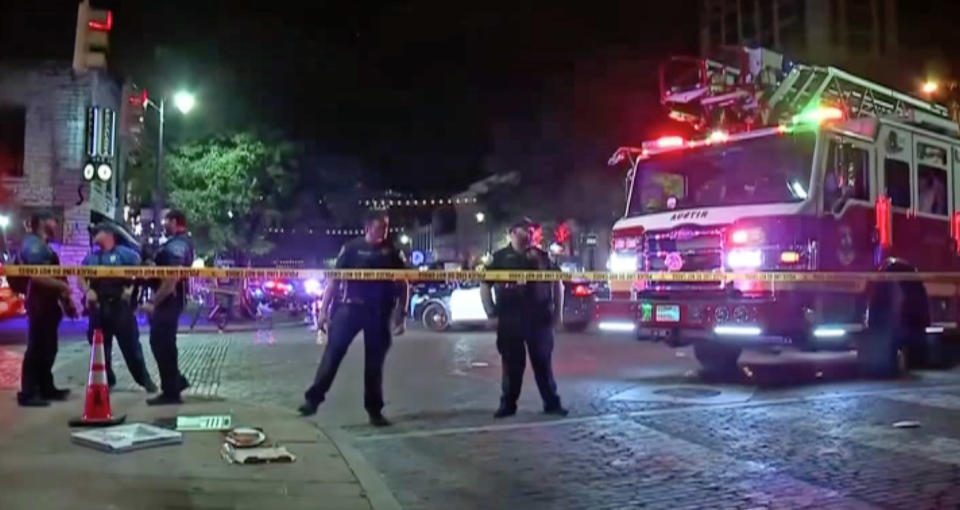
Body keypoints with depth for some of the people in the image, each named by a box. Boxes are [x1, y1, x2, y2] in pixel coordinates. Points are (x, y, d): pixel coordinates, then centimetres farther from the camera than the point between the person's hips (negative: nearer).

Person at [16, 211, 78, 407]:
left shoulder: (42, 245, 19)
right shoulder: (33, 244, -12)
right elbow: (36, 275, -24)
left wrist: (65, 299, 15)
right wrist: (62, 285, -16)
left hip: (47, 303, 10)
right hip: (40, 303, -10)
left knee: (47, 348, 15)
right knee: (36, 349, -8)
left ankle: (46, 388, 23)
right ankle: (28, 393, -4)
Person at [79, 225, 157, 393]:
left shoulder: (123, 253, 2)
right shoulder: (91, 257, 16)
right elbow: (81, 277, 19)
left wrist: (132, 289, -11)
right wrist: (87, 291, -1)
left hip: (120, 306, -5)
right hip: (98, 307, 5)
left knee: (130, 345, -3)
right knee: (100, 345, 9)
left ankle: (144, 379, 6)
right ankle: (106, 379, 23)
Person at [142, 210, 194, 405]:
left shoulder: (176, 245, -18)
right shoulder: (182, 243, 16)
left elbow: (172, 279, -26)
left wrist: (154, 302, -24)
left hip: (167, 301, -10)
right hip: (171, 300, 10)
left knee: (162, 344, -5)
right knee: (163, 343, 18)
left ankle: (170, 392, 1)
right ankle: (176, 381, 24)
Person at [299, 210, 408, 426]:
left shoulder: (393, 252, 6)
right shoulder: (352, 248, 1)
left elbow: (403, 286, 10)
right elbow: (334, 279, 2)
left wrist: (400, 316, 5)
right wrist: (324, 309, -4)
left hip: (379, 313, 2)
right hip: (349, 308, -2)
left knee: (375, 362, 7)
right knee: (332, 353, -6)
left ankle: (374, 410, 16)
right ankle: (313, 398, 1)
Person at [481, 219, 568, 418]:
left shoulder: (541, 256, 9)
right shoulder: (501, 257, 4)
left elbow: (557, 282, 14)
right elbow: (485, 283, 5)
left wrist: (558, 311, 8)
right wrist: (489, 308, -5)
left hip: (539, 318, 1)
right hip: (510, 319, -1)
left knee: (543, 361, 7)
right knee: (512, 362, 5)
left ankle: (551, 402, 14)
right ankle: (508, 404, 15)